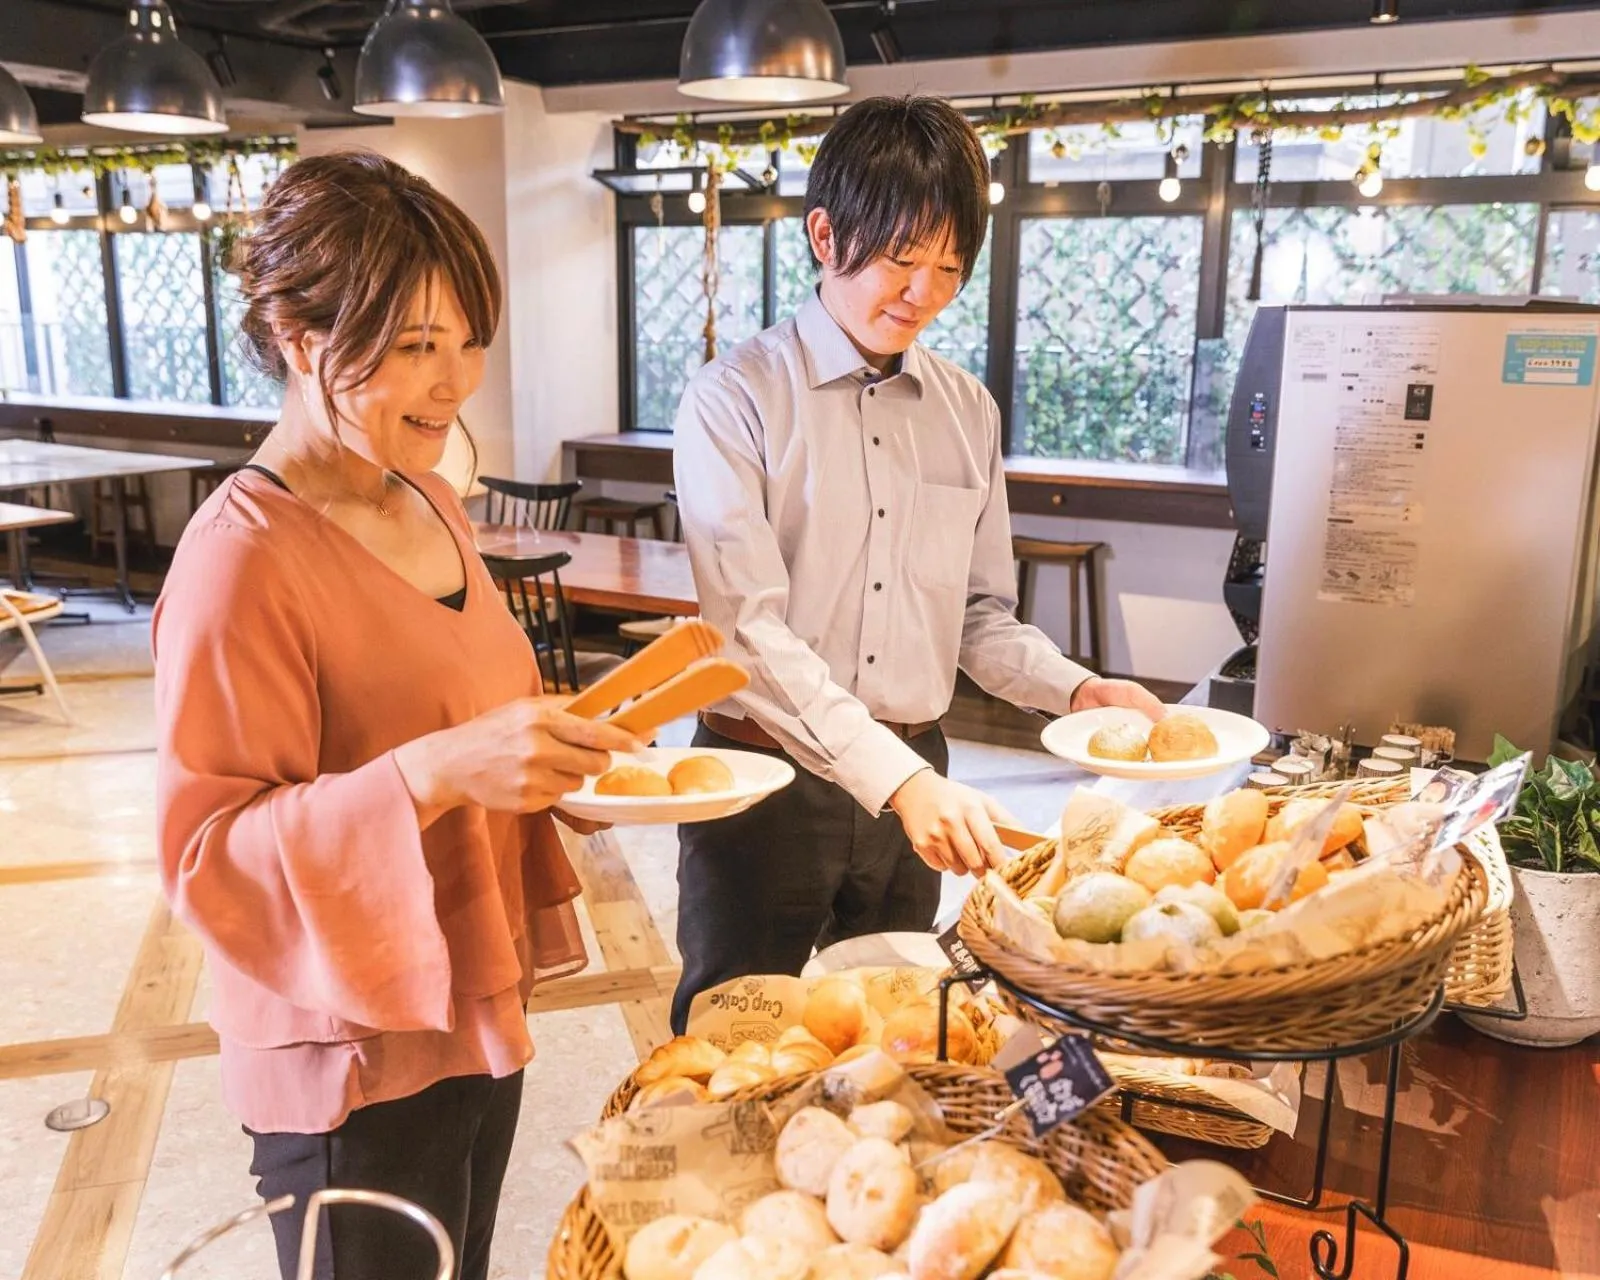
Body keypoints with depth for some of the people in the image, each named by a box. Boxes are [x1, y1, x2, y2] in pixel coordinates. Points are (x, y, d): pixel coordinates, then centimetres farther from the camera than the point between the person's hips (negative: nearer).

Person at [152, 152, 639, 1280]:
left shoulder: (428, 503, 5)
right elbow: (210, 852, -22)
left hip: (479, 1011, 8)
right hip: (356, 1070, -8)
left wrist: (561, 754, -3)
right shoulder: (242, 559, -21)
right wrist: (432, 773, -35)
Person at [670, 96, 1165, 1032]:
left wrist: (1076, 689, -7)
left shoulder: (968, 412, 7)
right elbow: (752, 630, -19)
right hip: (766, 778, -4)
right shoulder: (738, 399, -10)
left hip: (913, 781, 5)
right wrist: (897, 777, -27)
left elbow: (982, 619, 12)